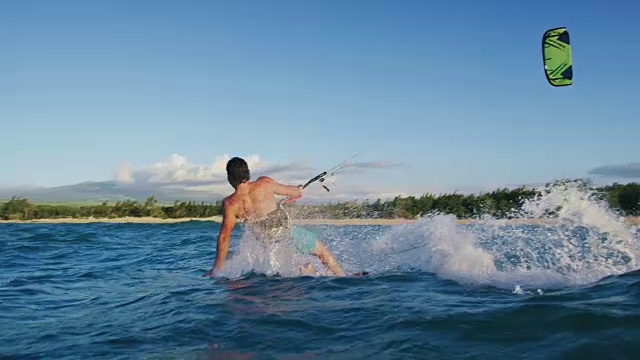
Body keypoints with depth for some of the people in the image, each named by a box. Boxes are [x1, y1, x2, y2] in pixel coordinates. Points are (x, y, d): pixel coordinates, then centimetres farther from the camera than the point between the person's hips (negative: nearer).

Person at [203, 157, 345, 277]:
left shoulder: (229, 204, -14)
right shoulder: (264, 183, -18)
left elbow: (224, 236, -12)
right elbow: (293, 192, -2)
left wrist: (218, 267, -4)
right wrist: (299, 189, 23)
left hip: (267, 240, 3)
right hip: (288, 232, -3)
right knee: (323, 251, 18)